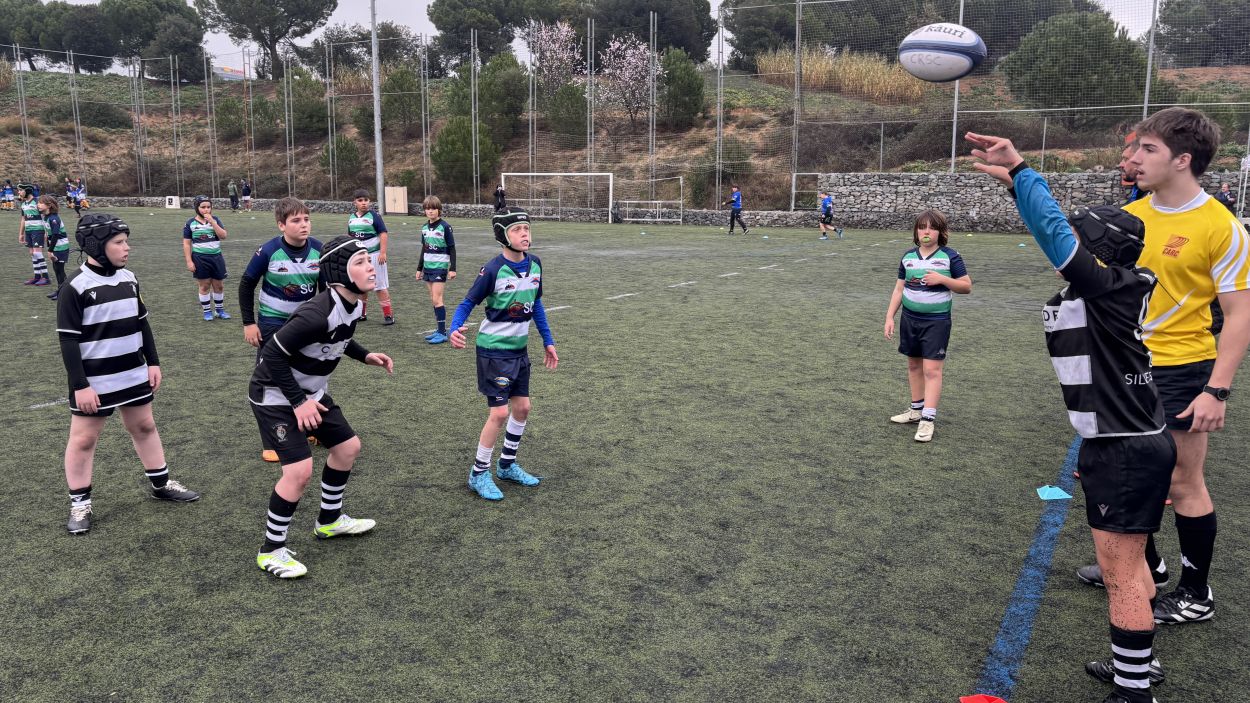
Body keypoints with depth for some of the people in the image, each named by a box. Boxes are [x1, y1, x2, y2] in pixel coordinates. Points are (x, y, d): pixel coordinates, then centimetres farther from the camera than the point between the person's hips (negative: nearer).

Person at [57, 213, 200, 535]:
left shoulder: (128, 279, 2)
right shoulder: (75, 287, -16)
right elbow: (68, 341, -15)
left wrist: (153, 363, 11)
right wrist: (80, 385, -16)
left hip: (134, 374, 6)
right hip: (94, 381, -6)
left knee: (144, 427, 17)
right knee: (83, 439, 5)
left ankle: (161, 484, 32)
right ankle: (80, 504, 19)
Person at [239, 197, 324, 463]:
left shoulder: (318, 250, -11)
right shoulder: (268, 251, -19)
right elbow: (246, 285, -7)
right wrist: (248, 323, -7)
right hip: (272, 324, -3)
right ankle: (270, 442, 14)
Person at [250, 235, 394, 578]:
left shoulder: (353, 305, -5)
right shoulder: (317, 313, -33)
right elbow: (273, 354, -27)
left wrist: (365, 355, 2)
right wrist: (298, 403, -24)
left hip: (311, 393, 9)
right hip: (275, 395, -9)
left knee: (348, 447, 15)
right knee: (300, 470, -16)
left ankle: (329, 520, 35)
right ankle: (271, 550, 3)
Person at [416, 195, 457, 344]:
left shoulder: (445, 226, -9)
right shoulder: (424, 228, 10)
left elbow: (452, 248, -8)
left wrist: (452, 268, -13)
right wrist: (419, 268, 20)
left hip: (440, 267, -7)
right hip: (428, 267, 7)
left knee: (437, 299, -11)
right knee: (433, 299, 8)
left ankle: (443, 333, -8)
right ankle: (440, 330, 14)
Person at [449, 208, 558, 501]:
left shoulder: (534, 264, -1)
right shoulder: (493, 270, -20)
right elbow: (467, 303, -14)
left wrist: (548, 341, 14)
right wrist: (455, 330, -34)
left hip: (519, 349, 7)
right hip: (494, 350, -7)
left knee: (522, 408, 12)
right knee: (500, 413, -7)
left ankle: (507, 465, 31)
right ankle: (479, 474, 10)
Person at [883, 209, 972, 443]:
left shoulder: (950, 256, -6)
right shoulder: (908, 256, 5)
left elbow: (967, 286, -4)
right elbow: (899, 289, 9)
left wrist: (942, 279, -18)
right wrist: (889, 316, 4)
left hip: (936, 321, -4)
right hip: (910, 318, 5)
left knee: (932, 369, -8)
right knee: (914, 365, 13)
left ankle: (928, 419, -7)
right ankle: (917, 409, 27)